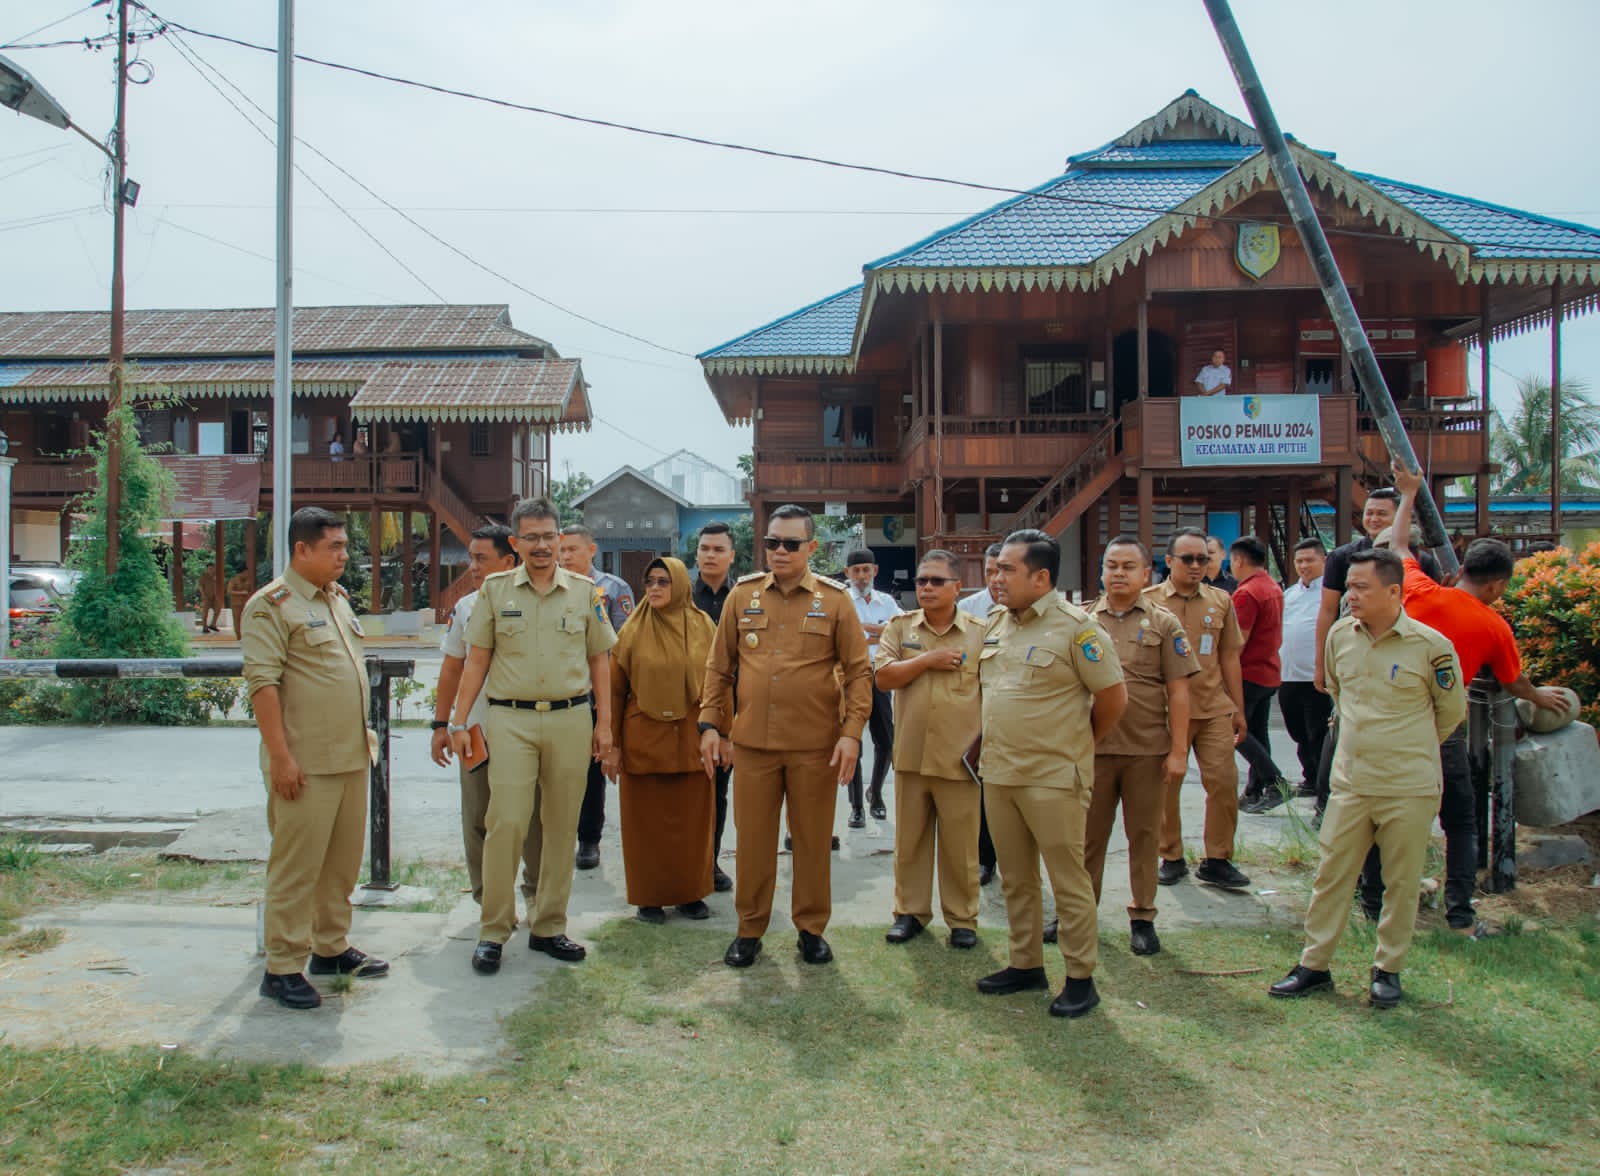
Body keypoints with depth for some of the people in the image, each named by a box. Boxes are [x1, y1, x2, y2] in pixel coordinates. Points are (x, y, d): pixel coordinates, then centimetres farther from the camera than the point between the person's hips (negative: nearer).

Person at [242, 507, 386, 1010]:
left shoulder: (337, 597, 15)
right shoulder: (271, 605, -11)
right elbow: (262, 682, -17)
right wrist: (281, 757, -21)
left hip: (352, 756, 8)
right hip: (305, 764, -8)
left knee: (343, 861, 15)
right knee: (297, 866, -1)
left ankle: (332, 948, 27)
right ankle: (282, 968, 9)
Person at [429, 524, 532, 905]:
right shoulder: (465, 608, 5)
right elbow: (452, 669, 11)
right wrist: (440, 725, 9)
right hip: (477, 730, 3)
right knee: (479, 820, 9)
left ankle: (537, 889, 26)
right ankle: (489, 899, 22)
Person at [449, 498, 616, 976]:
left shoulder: (584, 591, 7)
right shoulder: (494, 589, 5)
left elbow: (599, 659, 10)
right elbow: (477, 660, 5)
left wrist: (604, 722, 6)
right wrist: (459, 722, 0)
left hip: (571, 720, 2)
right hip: (512, 720, -1)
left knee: (561, 826, 7)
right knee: (505, 823, -6)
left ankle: (548, 927, 18)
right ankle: (493, 931, 6)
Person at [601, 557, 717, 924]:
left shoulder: (703, 627, 1)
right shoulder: (633, 630, -2)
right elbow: (615, 690, -1)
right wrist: (612, 744, -4)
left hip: (691, 739, 1)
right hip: (643, 738, -1)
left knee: (692, 819, 8)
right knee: (647, 821, 5)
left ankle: (690, 892, 22)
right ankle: (649, 896, 18)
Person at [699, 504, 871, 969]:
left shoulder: (835, 600, 0)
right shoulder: (744, 595, 6)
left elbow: (858, 672, -1)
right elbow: (719, 666, 9)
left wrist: (852, 732, -9)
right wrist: (710, 723, 3)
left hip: (815, 746, -1)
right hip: (751, 741, 2)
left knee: (813, 839, 9)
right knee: (753, 838, 8)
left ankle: (812, 928, 24)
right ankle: (749, 929, 22)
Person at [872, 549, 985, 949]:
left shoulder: (981, 632, 0)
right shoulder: (899, 627, 5)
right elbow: (883, 677, -5)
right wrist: (927, 660, -14)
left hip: (959, 758, -2)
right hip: (910, 755, 2)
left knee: (960, 844, 7)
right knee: (910, 840, 12)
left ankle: (962, 918, 20)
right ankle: (910, 911, 26)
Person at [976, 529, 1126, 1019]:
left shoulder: (1074, 626, -12)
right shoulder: (996, 623, 9)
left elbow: (1113, 696, -8)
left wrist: (1079, 744, 4)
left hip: (1053, 777, -7)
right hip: (999, 772, 7)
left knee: (1068, 880, 2)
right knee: (1015, 879, 15)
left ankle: (1081, 979, 13)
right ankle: (1025, 964, 29)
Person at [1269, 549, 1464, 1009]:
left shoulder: (1430, 645, -13)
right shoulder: (1340, 636, 0)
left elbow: (1452, 709, 3)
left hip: (1408, 789, -3)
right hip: (1350, 782, 4)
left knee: (1402, 882, 10)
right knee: (1331, 875, 8)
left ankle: (1388, 969, 25)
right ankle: (1314, 964, 19)